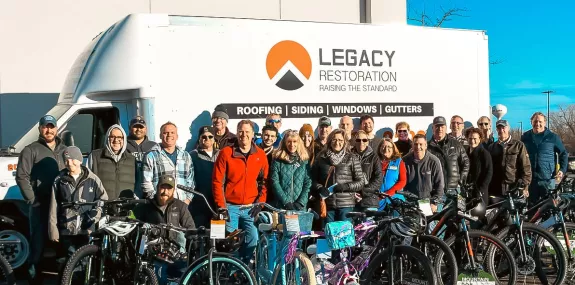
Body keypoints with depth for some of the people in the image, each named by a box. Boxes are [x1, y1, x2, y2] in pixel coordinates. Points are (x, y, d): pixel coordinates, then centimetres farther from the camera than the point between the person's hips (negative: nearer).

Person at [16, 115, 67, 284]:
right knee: (38, 245, -4)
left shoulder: (64, 150, 16)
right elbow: (21, 177, -5)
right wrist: (32, 199, -11)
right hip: (40, 206, -4)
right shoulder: (31, 150, 1)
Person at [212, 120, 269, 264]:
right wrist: (221, 206, -7)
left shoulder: (260, 155, 5)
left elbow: (264, 182, 9)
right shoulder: (226, 153, -2)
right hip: (230, 207, -2)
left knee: (253, 240, -4)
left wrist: (260, 203, -2)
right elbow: (217, 182, -2)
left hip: (251, 208, 2)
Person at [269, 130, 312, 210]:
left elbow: (308, 183, 3)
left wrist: (301, 202, -10)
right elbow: (274, 182, -5)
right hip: (280, 206, -1)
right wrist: (286, 202, -13)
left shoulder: (304, 161, 7)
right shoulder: (278, 160, 1)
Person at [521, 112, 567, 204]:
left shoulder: (553, 137, 2)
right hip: (530, 179, 2)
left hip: (547, 179, -2)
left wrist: (562, 170, -4)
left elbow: (564, 154, 8)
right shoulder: (525, 137, 9)